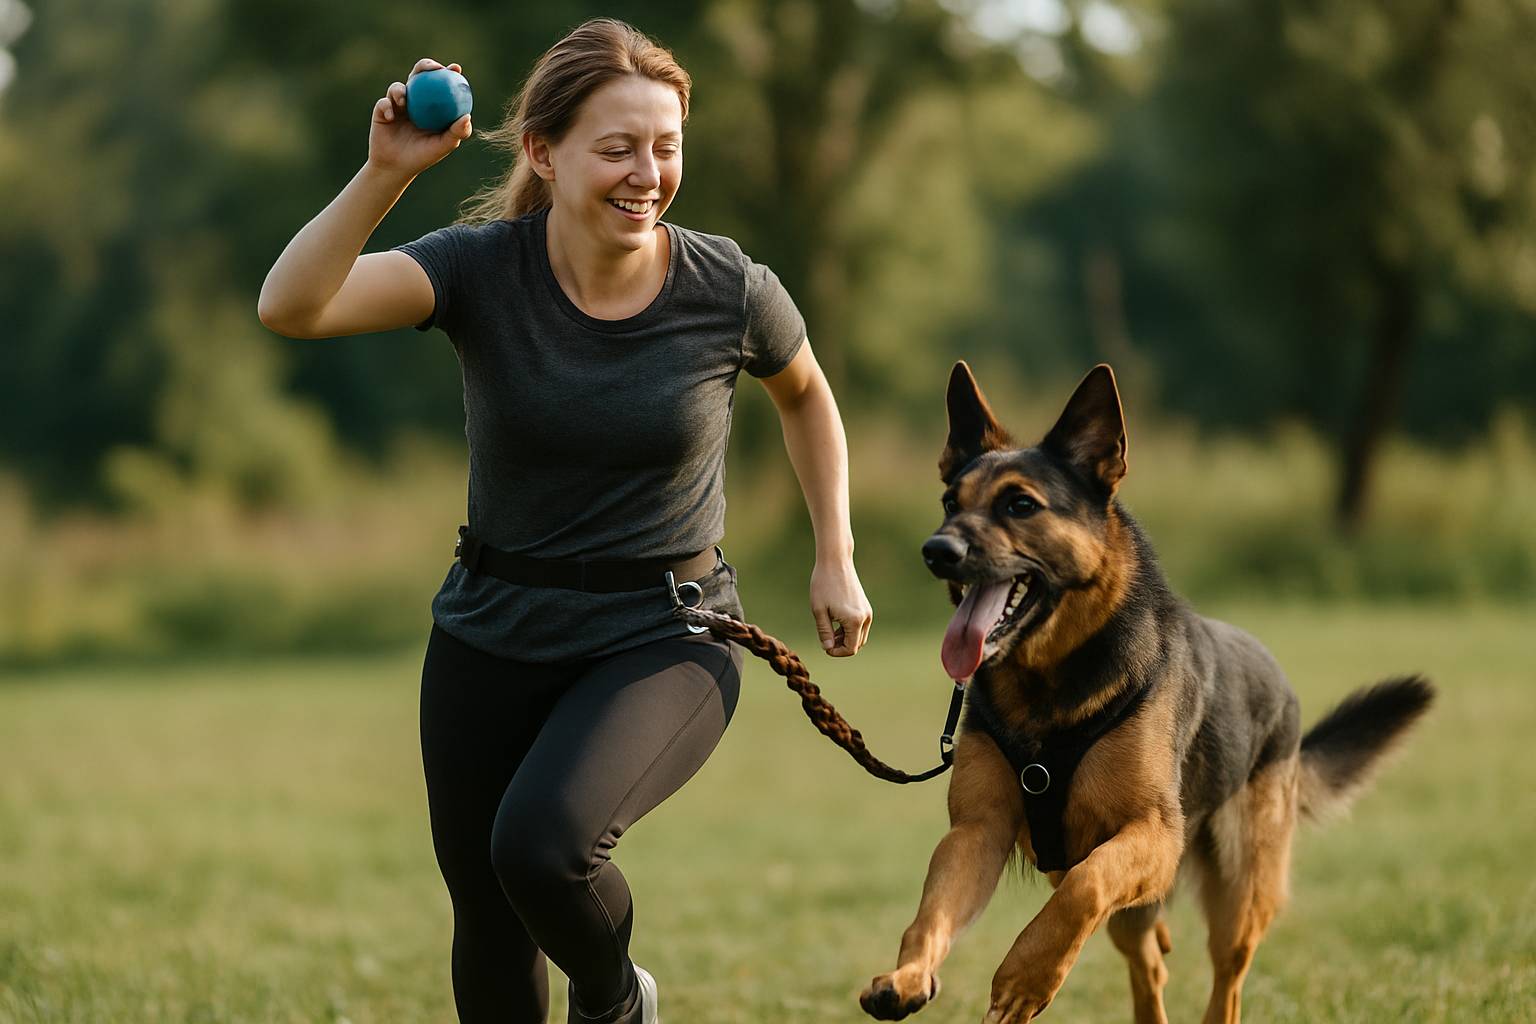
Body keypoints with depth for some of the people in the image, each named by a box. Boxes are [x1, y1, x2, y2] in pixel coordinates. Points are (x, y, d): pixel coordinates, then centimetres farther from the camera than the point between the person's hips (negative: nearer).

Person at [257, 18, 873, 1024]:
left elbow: (806, 395, 11)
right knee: (489, 933, 13)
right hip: (493, 637, 3)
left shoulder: (731, 292, -13)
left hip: (664, 640, -2)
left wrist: (836, 559, 10)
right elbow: (290, 307, -30)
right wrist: (385, 174, -41)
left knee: (543, 842, -29)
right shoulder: (481, 268, -14)